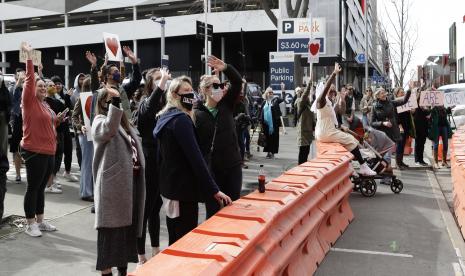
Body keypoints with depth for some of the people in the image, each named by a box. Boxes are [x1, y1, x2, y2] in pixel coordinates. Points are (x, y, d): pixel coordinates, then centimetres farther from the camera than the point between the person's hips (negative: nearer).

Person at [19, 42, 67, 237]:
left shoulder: (45, 105, 15)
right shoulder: (29, 102, -7)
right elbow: (29, 79, -18)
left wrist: (58, 119, 9)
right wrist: (29, 56, -21)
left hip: (48, 152, 8)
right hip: (34, 152, -8)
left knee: (41, 187, 15)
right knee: (33, 187, 0)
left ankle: (40, 221, 25)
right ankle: (30, 224, 9)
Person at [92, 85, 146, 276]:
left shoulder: (124, 123, 19)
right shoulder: (100, 121, -6)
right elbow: (109, 129, -31)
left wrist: (137, 166, 11)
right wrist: (115, 101, -33)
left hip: (128, 183, 8)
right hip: (111, 184, -8)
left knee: (127, 226, 14)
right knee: (110, 227, -3)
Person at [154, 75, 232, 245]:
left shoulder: (164, 118, 11)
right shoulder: (181, 119, -17)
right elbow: (195, 157, -24)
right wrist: (214, 190, -23)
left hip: (168, 187, 10)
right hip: (183, 189, -10)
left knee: (175, 241, 18)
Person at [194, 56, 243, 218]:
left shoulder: (226, 105, 6)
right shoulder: (197, 114, -6)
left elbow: (238, 83, -5)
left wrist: (226, 68, -22)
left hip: (233, 167, 4)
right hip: (211, 170, -4)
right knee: (213, 212, 6)